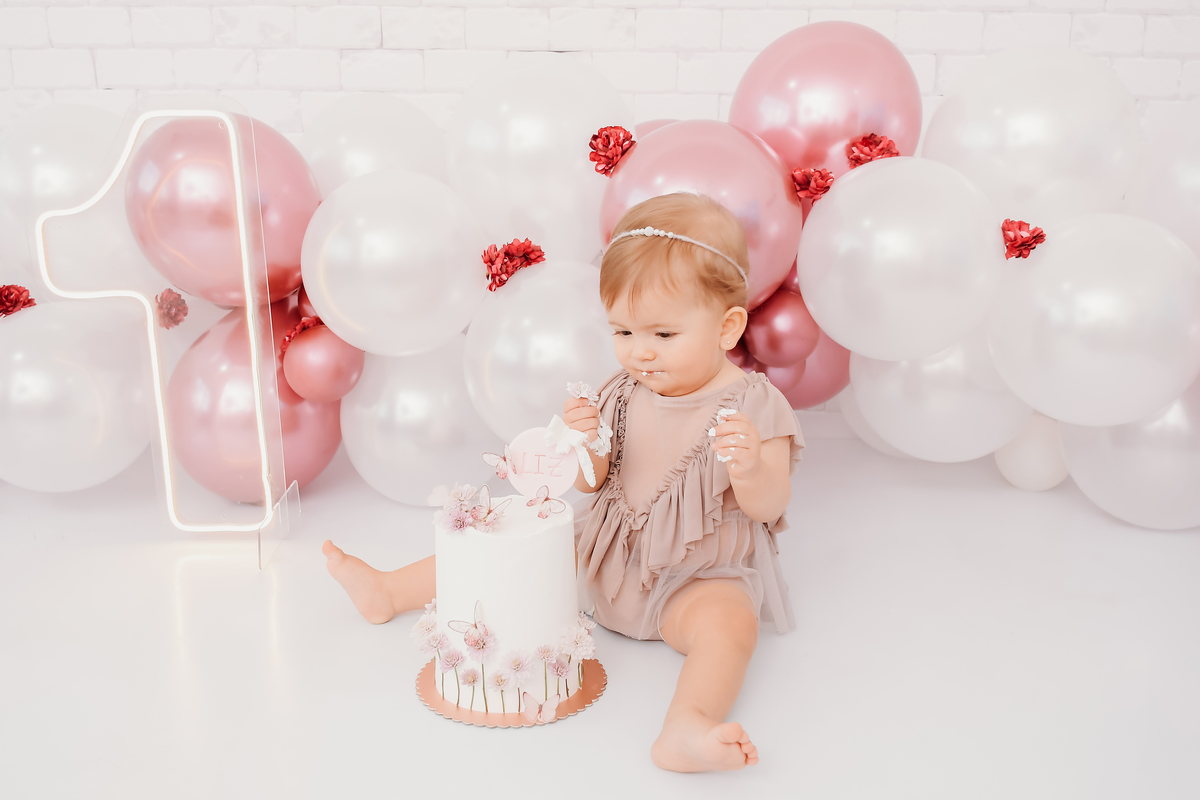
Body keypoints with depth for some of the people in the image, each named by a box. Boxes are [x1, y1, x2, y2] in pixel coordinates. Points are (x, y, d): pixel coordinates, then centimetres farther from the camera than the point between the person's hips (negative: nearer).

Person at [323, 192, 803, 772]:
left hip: (700, 578, -4)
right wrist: (583, 445, -20)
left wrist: (751, 469, -38)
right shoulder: (623, 392, 0)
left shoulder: (753, 404, -14)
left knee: (729, 618, -34)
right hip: (610, 556, 5)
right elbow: (591, 485, 2)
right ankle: (389, 591, 14)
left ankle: (688, 727, -56)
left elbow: (769, 507, -15)